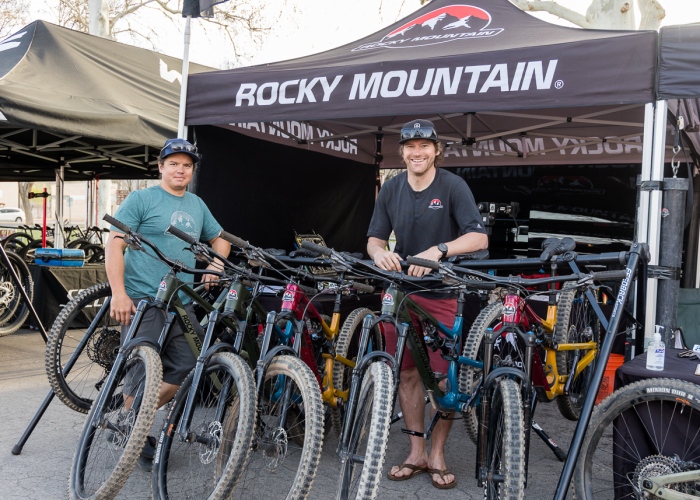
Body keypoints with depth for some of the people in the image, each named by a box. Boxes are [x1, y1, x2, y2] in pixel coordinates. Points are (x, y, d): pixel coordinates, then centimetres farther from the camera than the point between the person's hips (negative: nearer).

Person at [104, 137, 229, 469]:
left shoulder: (197, 205, 16)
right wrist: (118, 293, -17)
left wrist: (215, 264, 8)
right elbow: (114, 244, -7)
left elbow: (219, 239, 29)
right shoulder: (141, 199, -2)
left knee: (185, 368, 4)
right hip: (142, 300, -6)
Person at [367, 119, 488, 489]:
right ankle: (416, 452, 23)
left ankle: (438, 455, 18)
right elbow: (375, 238, 3)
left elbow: (479, 238, -19)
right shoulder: (391, 189, 3)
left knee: (444, 378, -1)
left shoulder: (453, 186, -9)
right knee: (406, 374, 8)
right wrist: (379, 253, -21)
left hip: (442, 294, -3)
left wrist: (437, 251, -35)